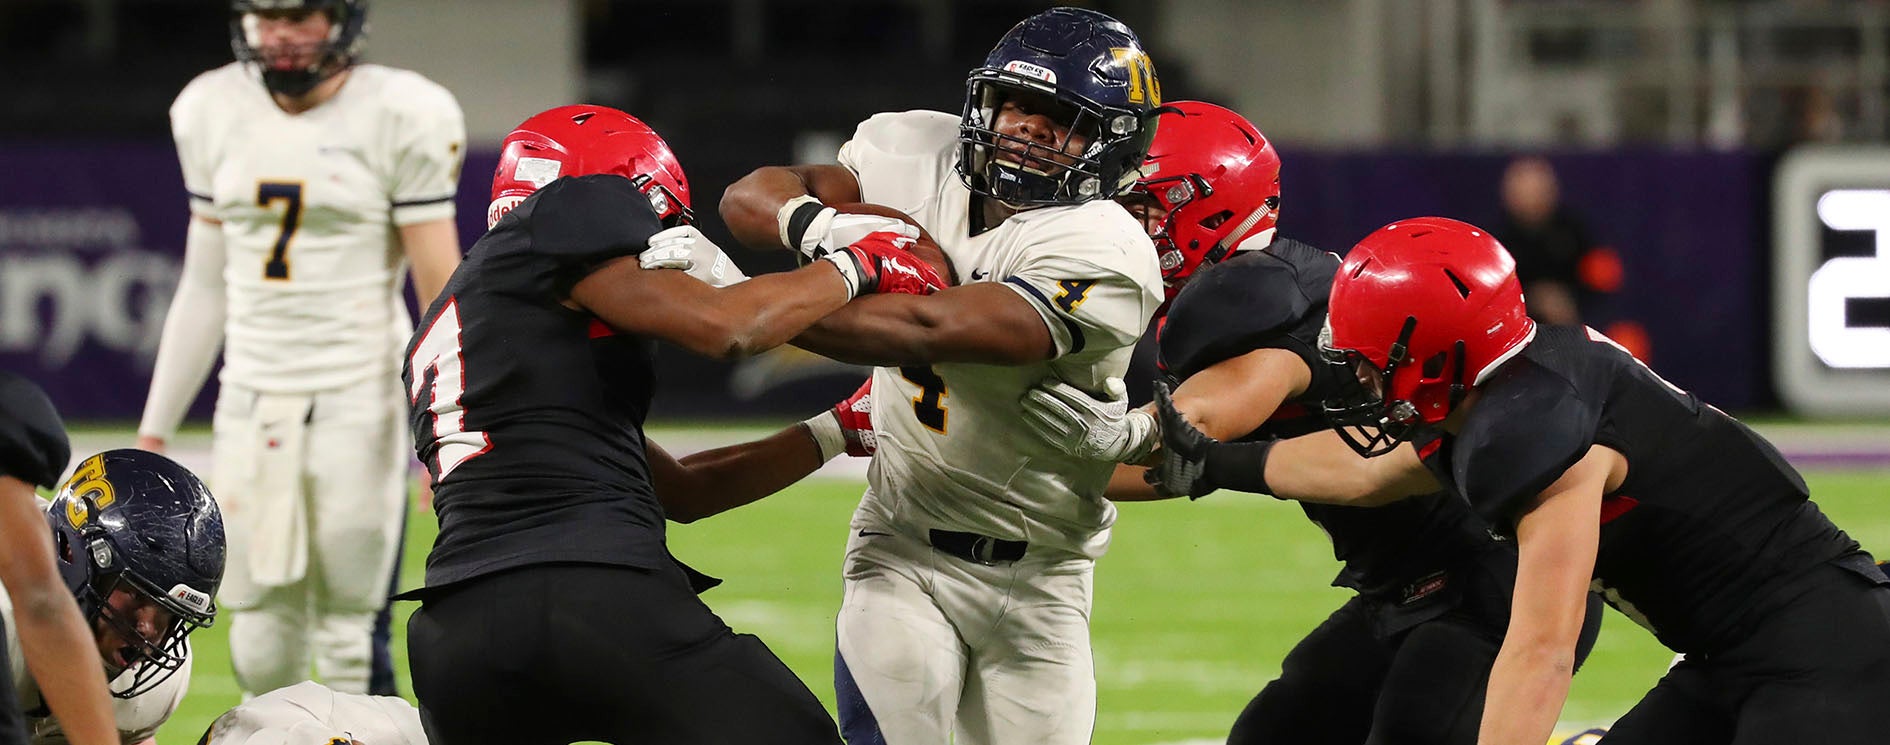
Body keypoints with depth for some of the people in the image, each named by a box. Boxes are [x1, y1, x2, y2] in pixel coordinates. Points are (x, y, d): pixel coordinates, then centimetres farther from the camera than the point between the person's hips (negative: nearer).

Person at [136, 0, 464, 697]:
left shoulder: (399, 118, -6)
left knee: (350, 632, -7)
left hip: (357, 397, -4)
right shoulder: (214, 114, 8)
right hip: (252, 397, 4)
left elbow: (441, 291, -7)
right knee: (260, 642, 3)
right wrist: (153, 431, 15)